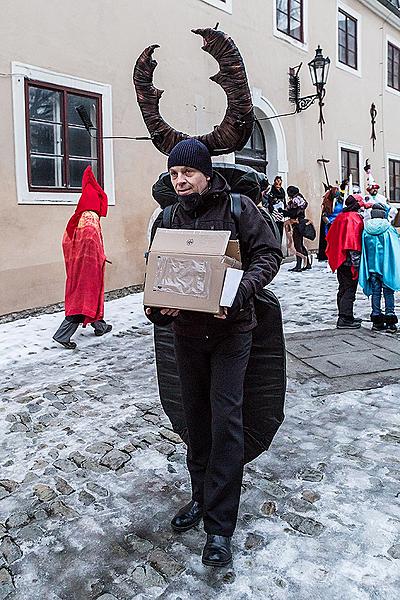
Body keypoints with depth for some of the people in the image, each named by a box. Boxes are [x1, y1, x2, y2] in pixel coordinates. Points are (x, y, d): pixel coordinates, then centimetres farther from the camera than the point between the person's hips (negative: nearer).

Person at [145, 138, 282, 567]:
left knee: (225, 419, -5)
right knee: (195, 417, 13)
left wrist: (240, 291, -23)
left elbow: (269, 254, -6)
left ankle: (219, 526, 5)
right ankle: (201, 496, 32)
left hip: (230, 330, -4)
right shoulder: (168, 218, 5)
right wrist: (156, 306, -12)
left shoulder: (239, 207, -6)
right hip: (186, 332, 4)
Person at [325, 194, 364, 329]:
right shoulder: (355, 218, -13)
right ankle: (345, 319, -3)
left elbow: (330, 237, 16)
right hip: (349, 260, -9)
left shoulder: (340, 217, 12)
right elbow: (354, 241, -19)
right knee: (350, 289, -4)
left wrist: (333, 257, 22)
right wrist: (356, 263, -18)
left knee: (343, 289, 15)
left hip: (339, 259, 9)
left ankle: (345, 317, 23)